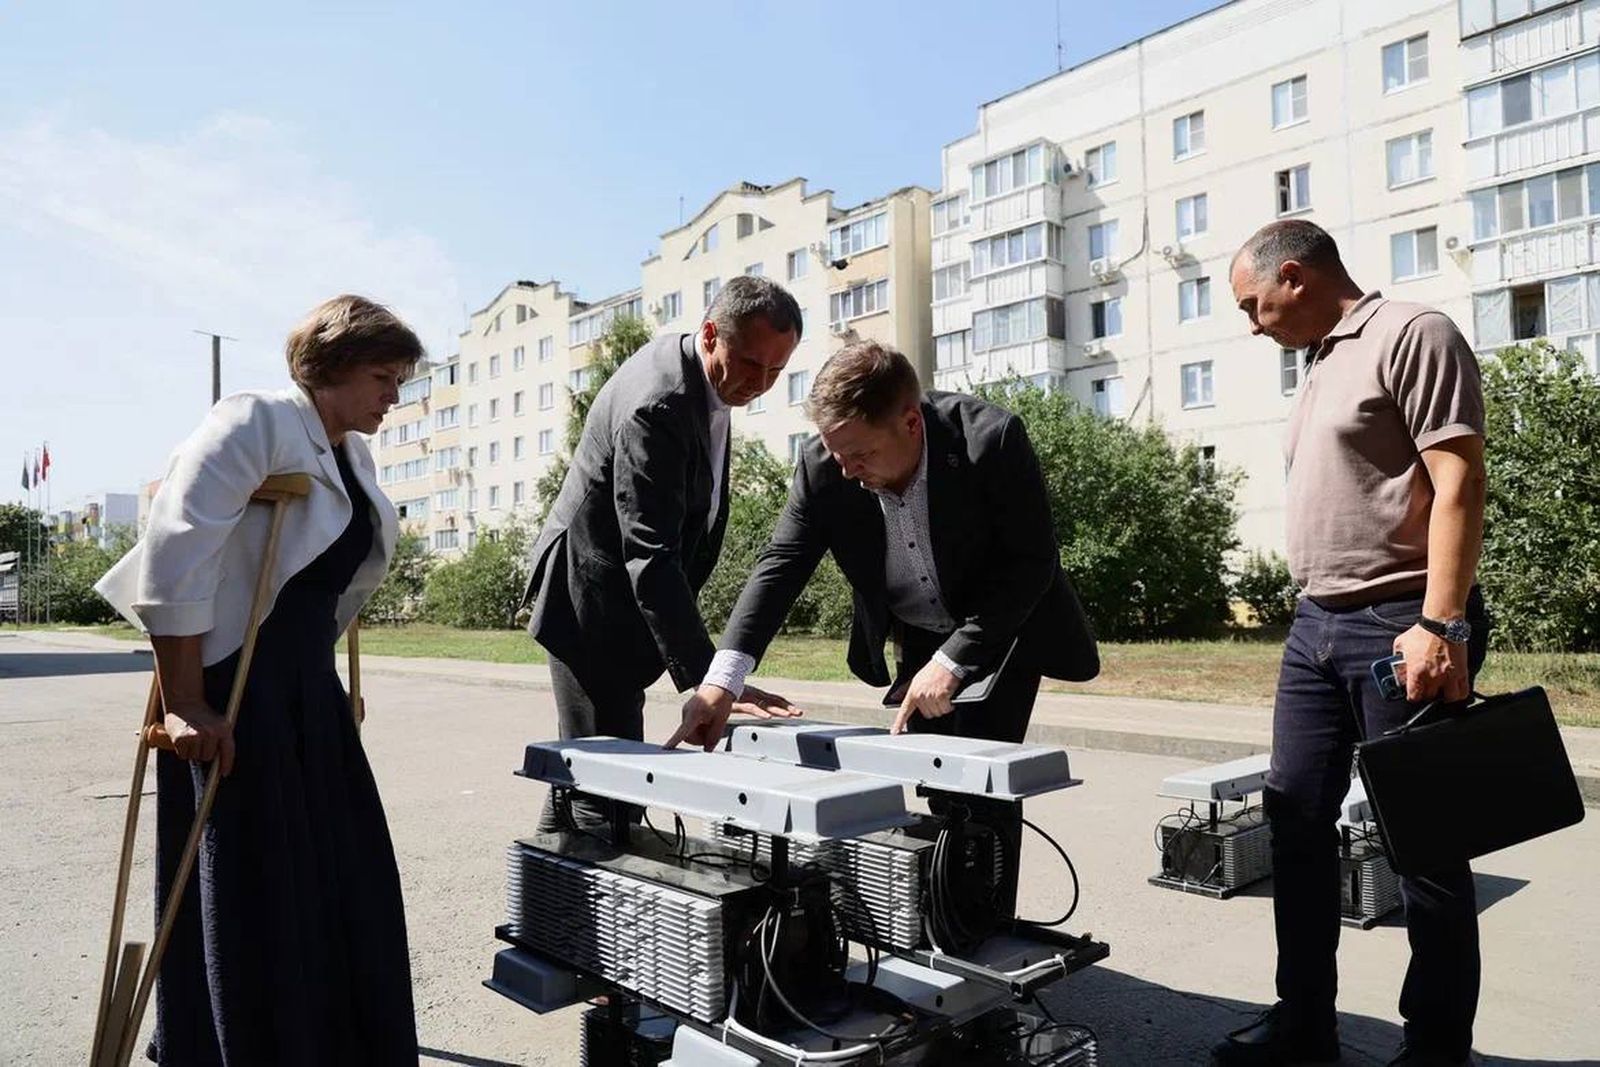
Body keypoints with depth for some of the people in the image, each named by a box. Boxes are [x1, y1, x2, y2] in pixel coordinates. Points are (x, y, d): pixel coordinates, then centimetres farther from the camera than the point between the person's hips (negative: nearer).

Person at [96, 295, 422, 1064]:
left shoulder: (354, 454, 12)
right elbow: (175, 557, -20)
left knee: (344, 888, 12)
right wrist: (182, 705, -20)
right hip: (234, 694, -8)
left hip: (310, 691, 8)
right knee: (251, 903, 1)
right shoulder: (254, 423, -13)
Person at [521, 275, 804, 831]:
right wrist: (711, 679, -38)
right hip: (595, 603, -10)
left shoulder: (691, 370, 2)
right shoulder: (655, 407, -29)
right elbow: (650, 557, -34)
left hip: (620, 594, 10)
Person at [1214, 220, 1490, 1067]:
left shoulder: (1412, 335, -8)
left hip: (1400, 626, -9)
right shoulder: (1323, 368, 18)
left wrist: (1439, 624, -22)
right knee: (1295, 819, 10)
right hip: (1316, 626, 9)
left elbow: (1457, 482, -16)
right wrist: (1316, 612, 17)